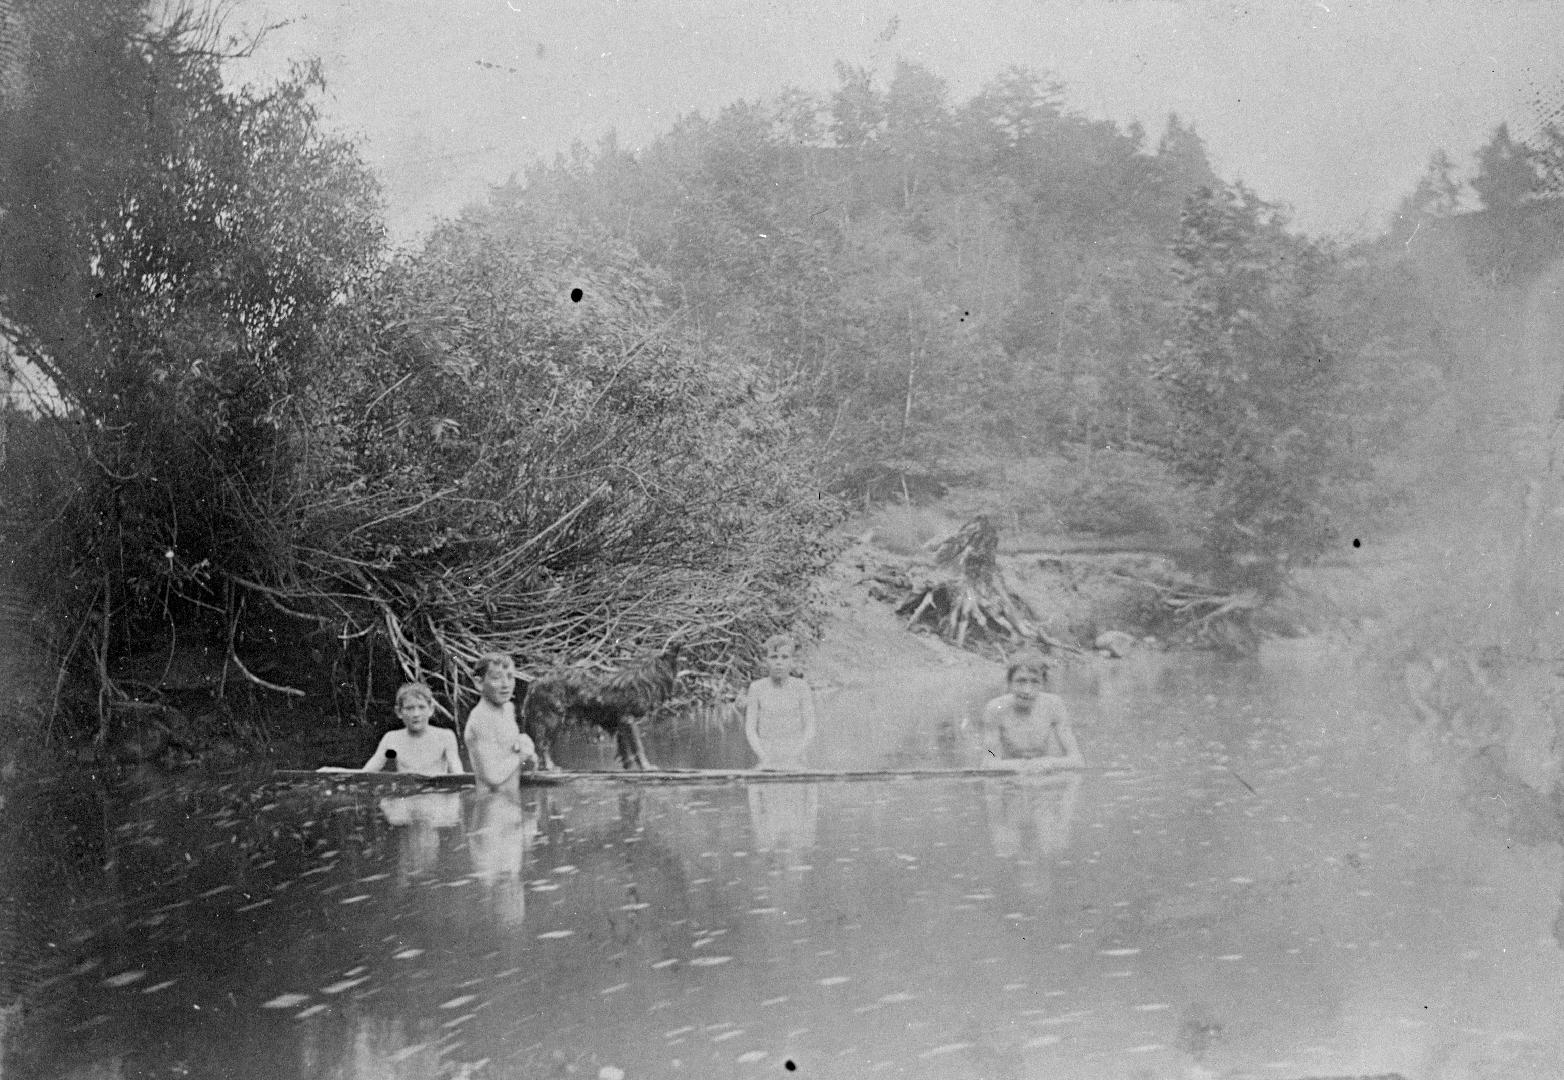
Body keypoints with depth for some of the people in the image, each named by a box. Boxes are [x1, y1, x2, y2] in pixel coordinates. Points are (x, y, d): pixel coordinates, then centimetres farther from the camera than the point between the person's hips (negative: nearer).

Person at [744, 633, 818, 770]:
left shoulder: (801, 687, 2)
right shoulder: (757, 688, 5)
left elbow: (810, 729, 1)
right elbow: (750, 729, 4)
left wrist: (793, 757, -9)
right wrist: (764, 757, -8)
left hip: (795, 763, -1)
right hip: (767, 763, 1)